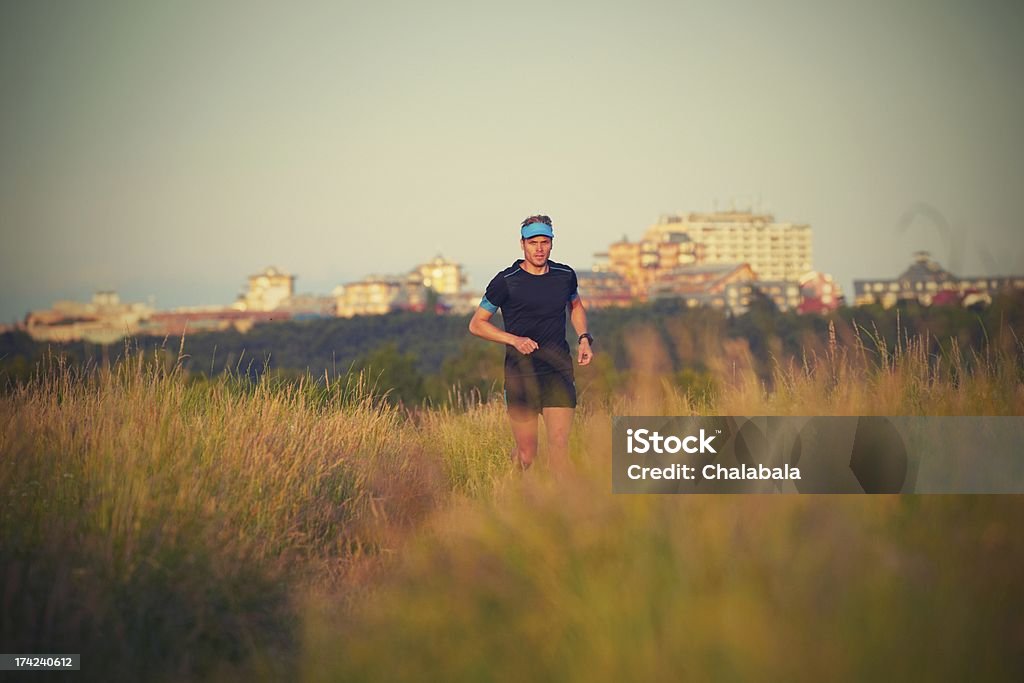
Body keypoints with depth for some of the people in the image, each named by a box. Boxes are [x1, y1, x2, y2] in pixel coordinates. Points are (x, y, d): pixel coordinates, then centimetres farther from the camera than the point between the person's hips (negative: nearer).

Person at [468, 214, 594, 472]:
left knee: (559, 443, -10)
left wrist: (584, 338, 10)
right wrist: (514, 340, -12)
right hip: (520, 373, -2)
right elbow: (477, 324, 1)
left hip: (559, 373, 2)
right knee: (527, 453, 3)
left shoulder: (565, 275, 6)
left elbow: (576, 306, 27)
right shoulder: (506, 281, -6)